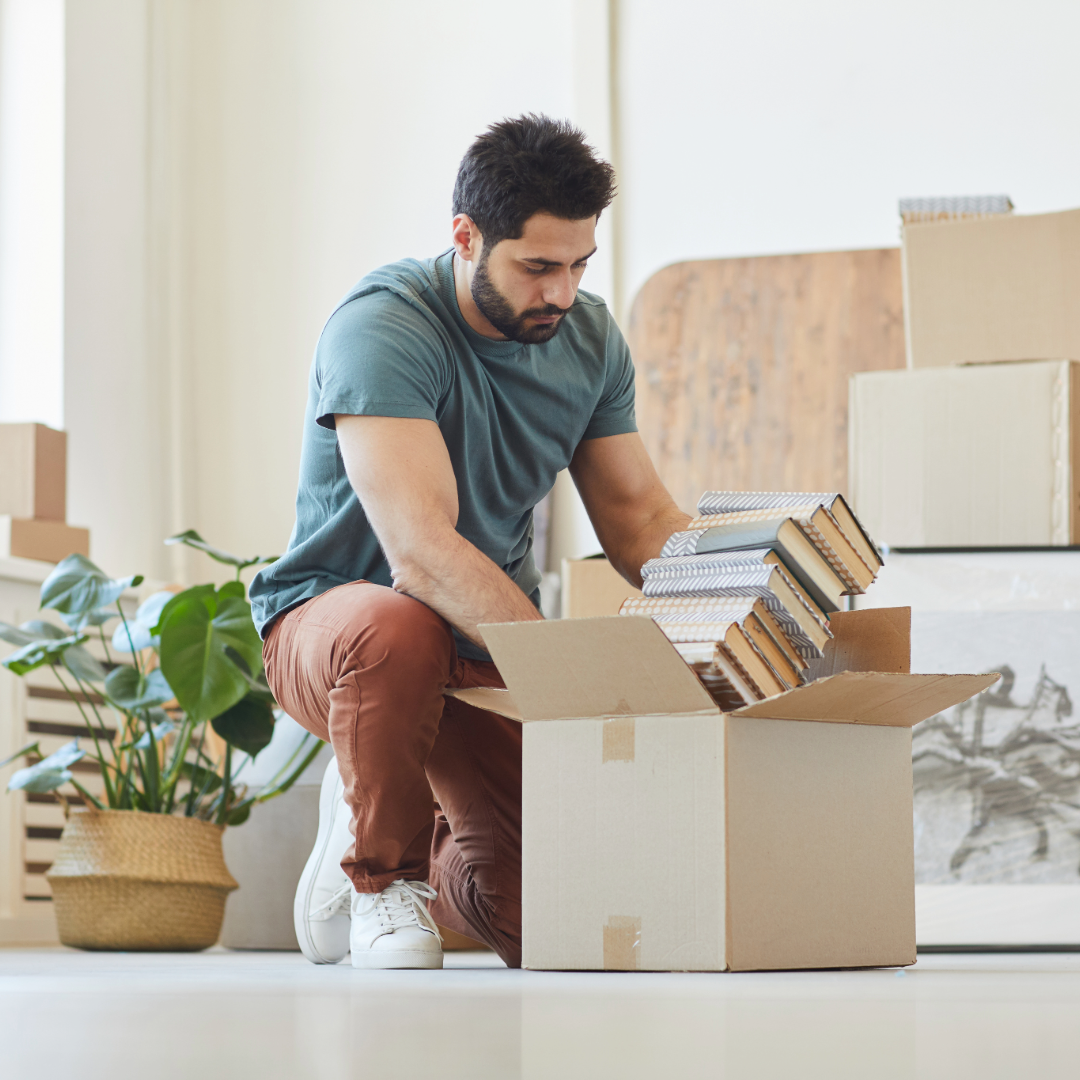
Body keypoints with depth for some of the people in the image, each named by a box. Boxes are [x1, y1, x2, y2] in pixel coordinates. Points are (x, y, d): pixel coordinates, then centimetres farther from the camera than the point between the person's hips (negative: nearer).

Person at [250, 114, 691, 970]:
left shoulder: (590, 337, -2)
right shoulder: (382, 328, -24)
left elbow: (640, 518, 5)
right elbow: (424, 551, -34)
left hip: (495, 648, 5)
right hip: (332, 612, -5)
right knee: (395, 628, -42)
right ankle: (380, 874, -13)